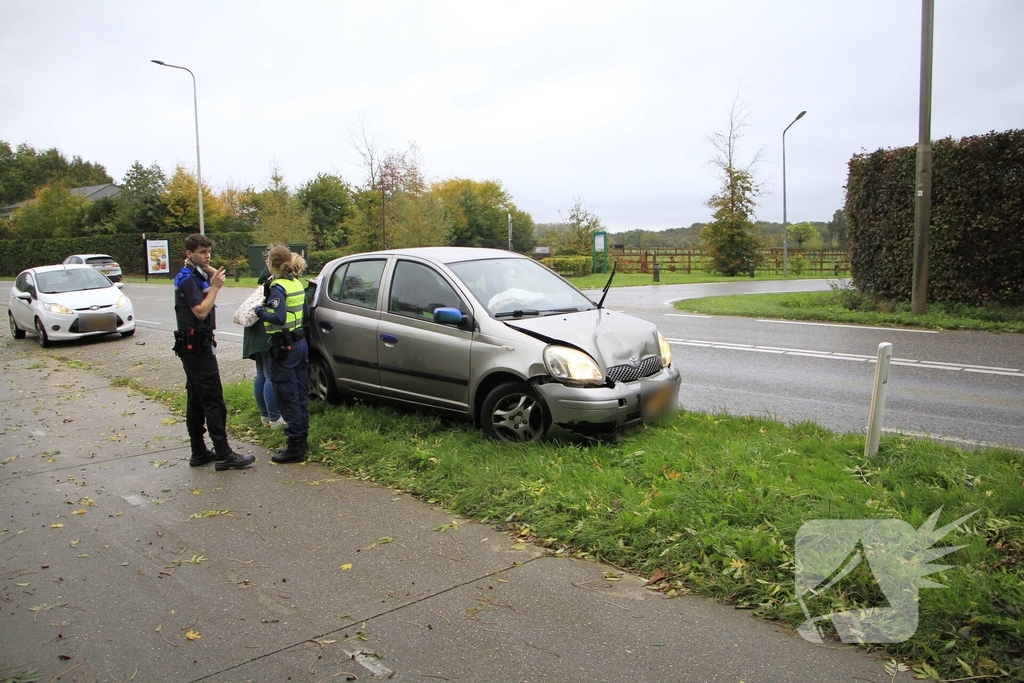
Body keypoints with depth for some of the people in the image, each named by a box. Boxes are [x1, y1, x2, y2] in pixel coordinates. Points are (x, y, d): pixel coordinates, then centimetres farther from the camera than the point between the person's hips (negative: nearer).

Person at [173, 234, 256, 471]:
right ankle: (223, 455, -9)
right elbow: (201, 312, -23)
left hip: (195, 346, 10)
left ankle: (199, 452, 18)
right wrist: (214, 287, -17)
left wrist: (205, 268, 8)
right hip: (197, 346, -10)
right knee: (213, 401, -10)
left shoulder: (196, 276, 14)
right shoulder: (188, 279, -15)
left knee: (197, 402, 12)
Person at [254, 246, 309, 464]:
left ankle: (295, 447, 2)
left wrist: (260, 310, -10)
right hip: (300, 343, 8)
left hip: (284, 346, -8)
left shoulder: (278, 287, -15)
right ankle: (302, 440, 23)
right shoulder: (297, 284, 10)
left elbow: (279, 317, -26)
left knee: (287, 397, -2)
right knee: (299, 395, 15)